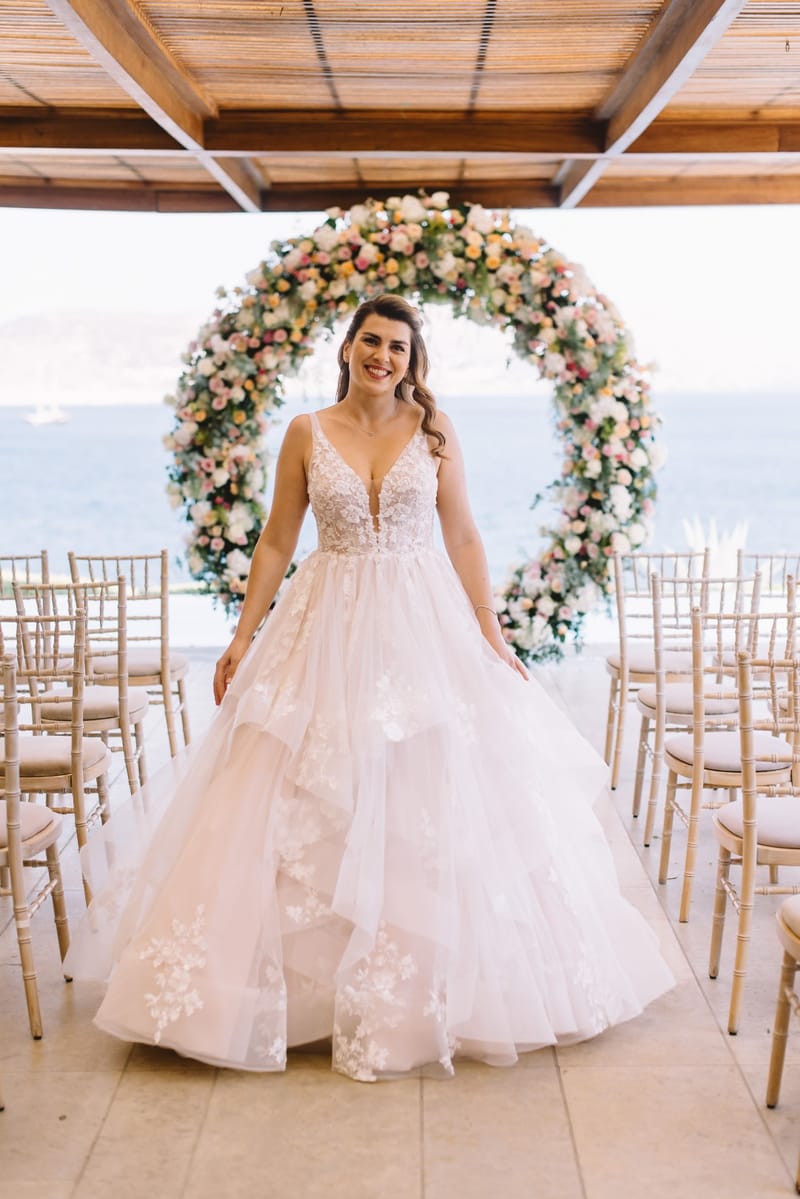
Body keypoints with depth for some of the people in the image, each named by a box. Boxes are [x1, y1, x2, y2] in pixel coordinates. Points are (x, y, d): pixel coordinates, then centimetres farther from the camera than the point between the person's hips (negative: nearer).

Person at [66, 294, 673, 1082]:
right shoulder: (307, 434, 3)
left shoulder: (433, 431, 3)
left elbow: (463, 539, 5)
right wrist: (244, 636, 0)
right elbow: (276, 542, 5)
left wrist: (491, 637, 1)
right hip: (328, 628, 0)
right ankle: (309, 978, 18)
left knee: (430, 805, 2)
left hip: (424, 628, 0)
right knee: (313, 811, 2)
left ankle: (427, 985, 19)